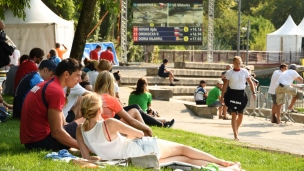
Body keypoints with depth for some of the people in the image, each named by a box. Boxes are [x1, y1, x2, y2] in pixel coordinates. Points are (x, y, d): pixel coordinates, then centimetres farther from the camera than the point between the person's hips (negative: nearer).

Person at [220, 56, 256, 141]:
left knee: (240, 115, 9)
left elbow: (250, 82, 7)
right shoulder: (229, 73, -1)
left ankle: (236, 129, 35)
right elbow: (225, 85, 0)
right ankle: (235, 135, -9)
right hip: (232, 94, -3)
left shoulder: (245, 72, 4)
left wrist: (254, 92, -4)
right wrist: (222, 97, -3)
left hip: (241, 94, 3)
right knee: (234, 114, -10)